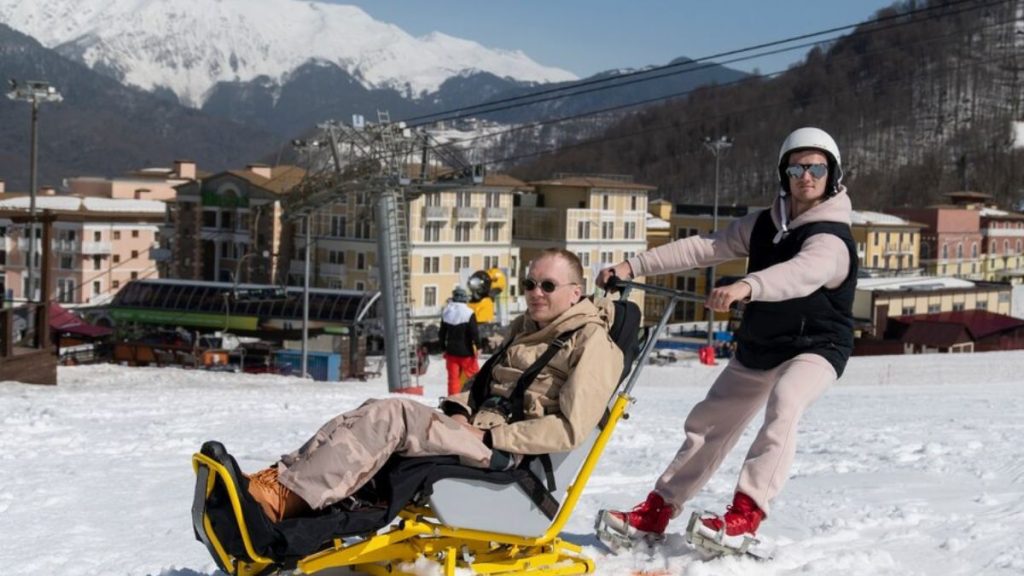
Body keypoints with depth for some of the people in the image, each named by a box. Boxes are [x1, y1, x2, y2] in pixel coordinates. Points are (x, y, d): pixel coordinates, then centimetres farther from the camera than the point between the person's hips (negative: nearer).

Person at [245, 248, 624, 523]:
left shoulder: (592, 344, -5)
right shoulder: (525, 328, 21)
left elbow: (570, 428, -14)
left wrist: (490, 438, -17)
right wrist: (459, 408, 3)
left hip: (508, 455, -8)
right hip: (474, 428, 8)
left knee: (390, 415, -27)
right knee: (375, 412, -15)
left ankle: (277, 498, -36)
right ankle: (275, 478, -30)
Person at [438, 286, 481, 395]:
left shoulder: (446, 313, 4)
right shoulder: (468, 313, -13)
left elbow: (442, 333, 11)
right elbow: (474, 332, -15)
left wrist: (444, 347, 20)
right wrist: (477, 347, -6)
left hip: (451, 351, 4)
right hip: (466, 351, -4)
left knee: (453, 377, 7)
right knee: (473, 374, 7)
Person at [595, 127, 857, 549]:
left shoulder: (831, 238, -22)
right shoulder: (763, 224, -1)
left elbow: (802, 273, -43)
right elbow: (704, 248, -4)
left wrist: (745, 287, -62)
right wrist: (633, 266, -12)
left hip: (815, 347, -7)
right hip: (757, 348, 7)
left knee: (783, 406, -35)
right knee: (708, 424, 11)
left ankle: (745, 514, -39)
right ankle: (657, 512, 23)